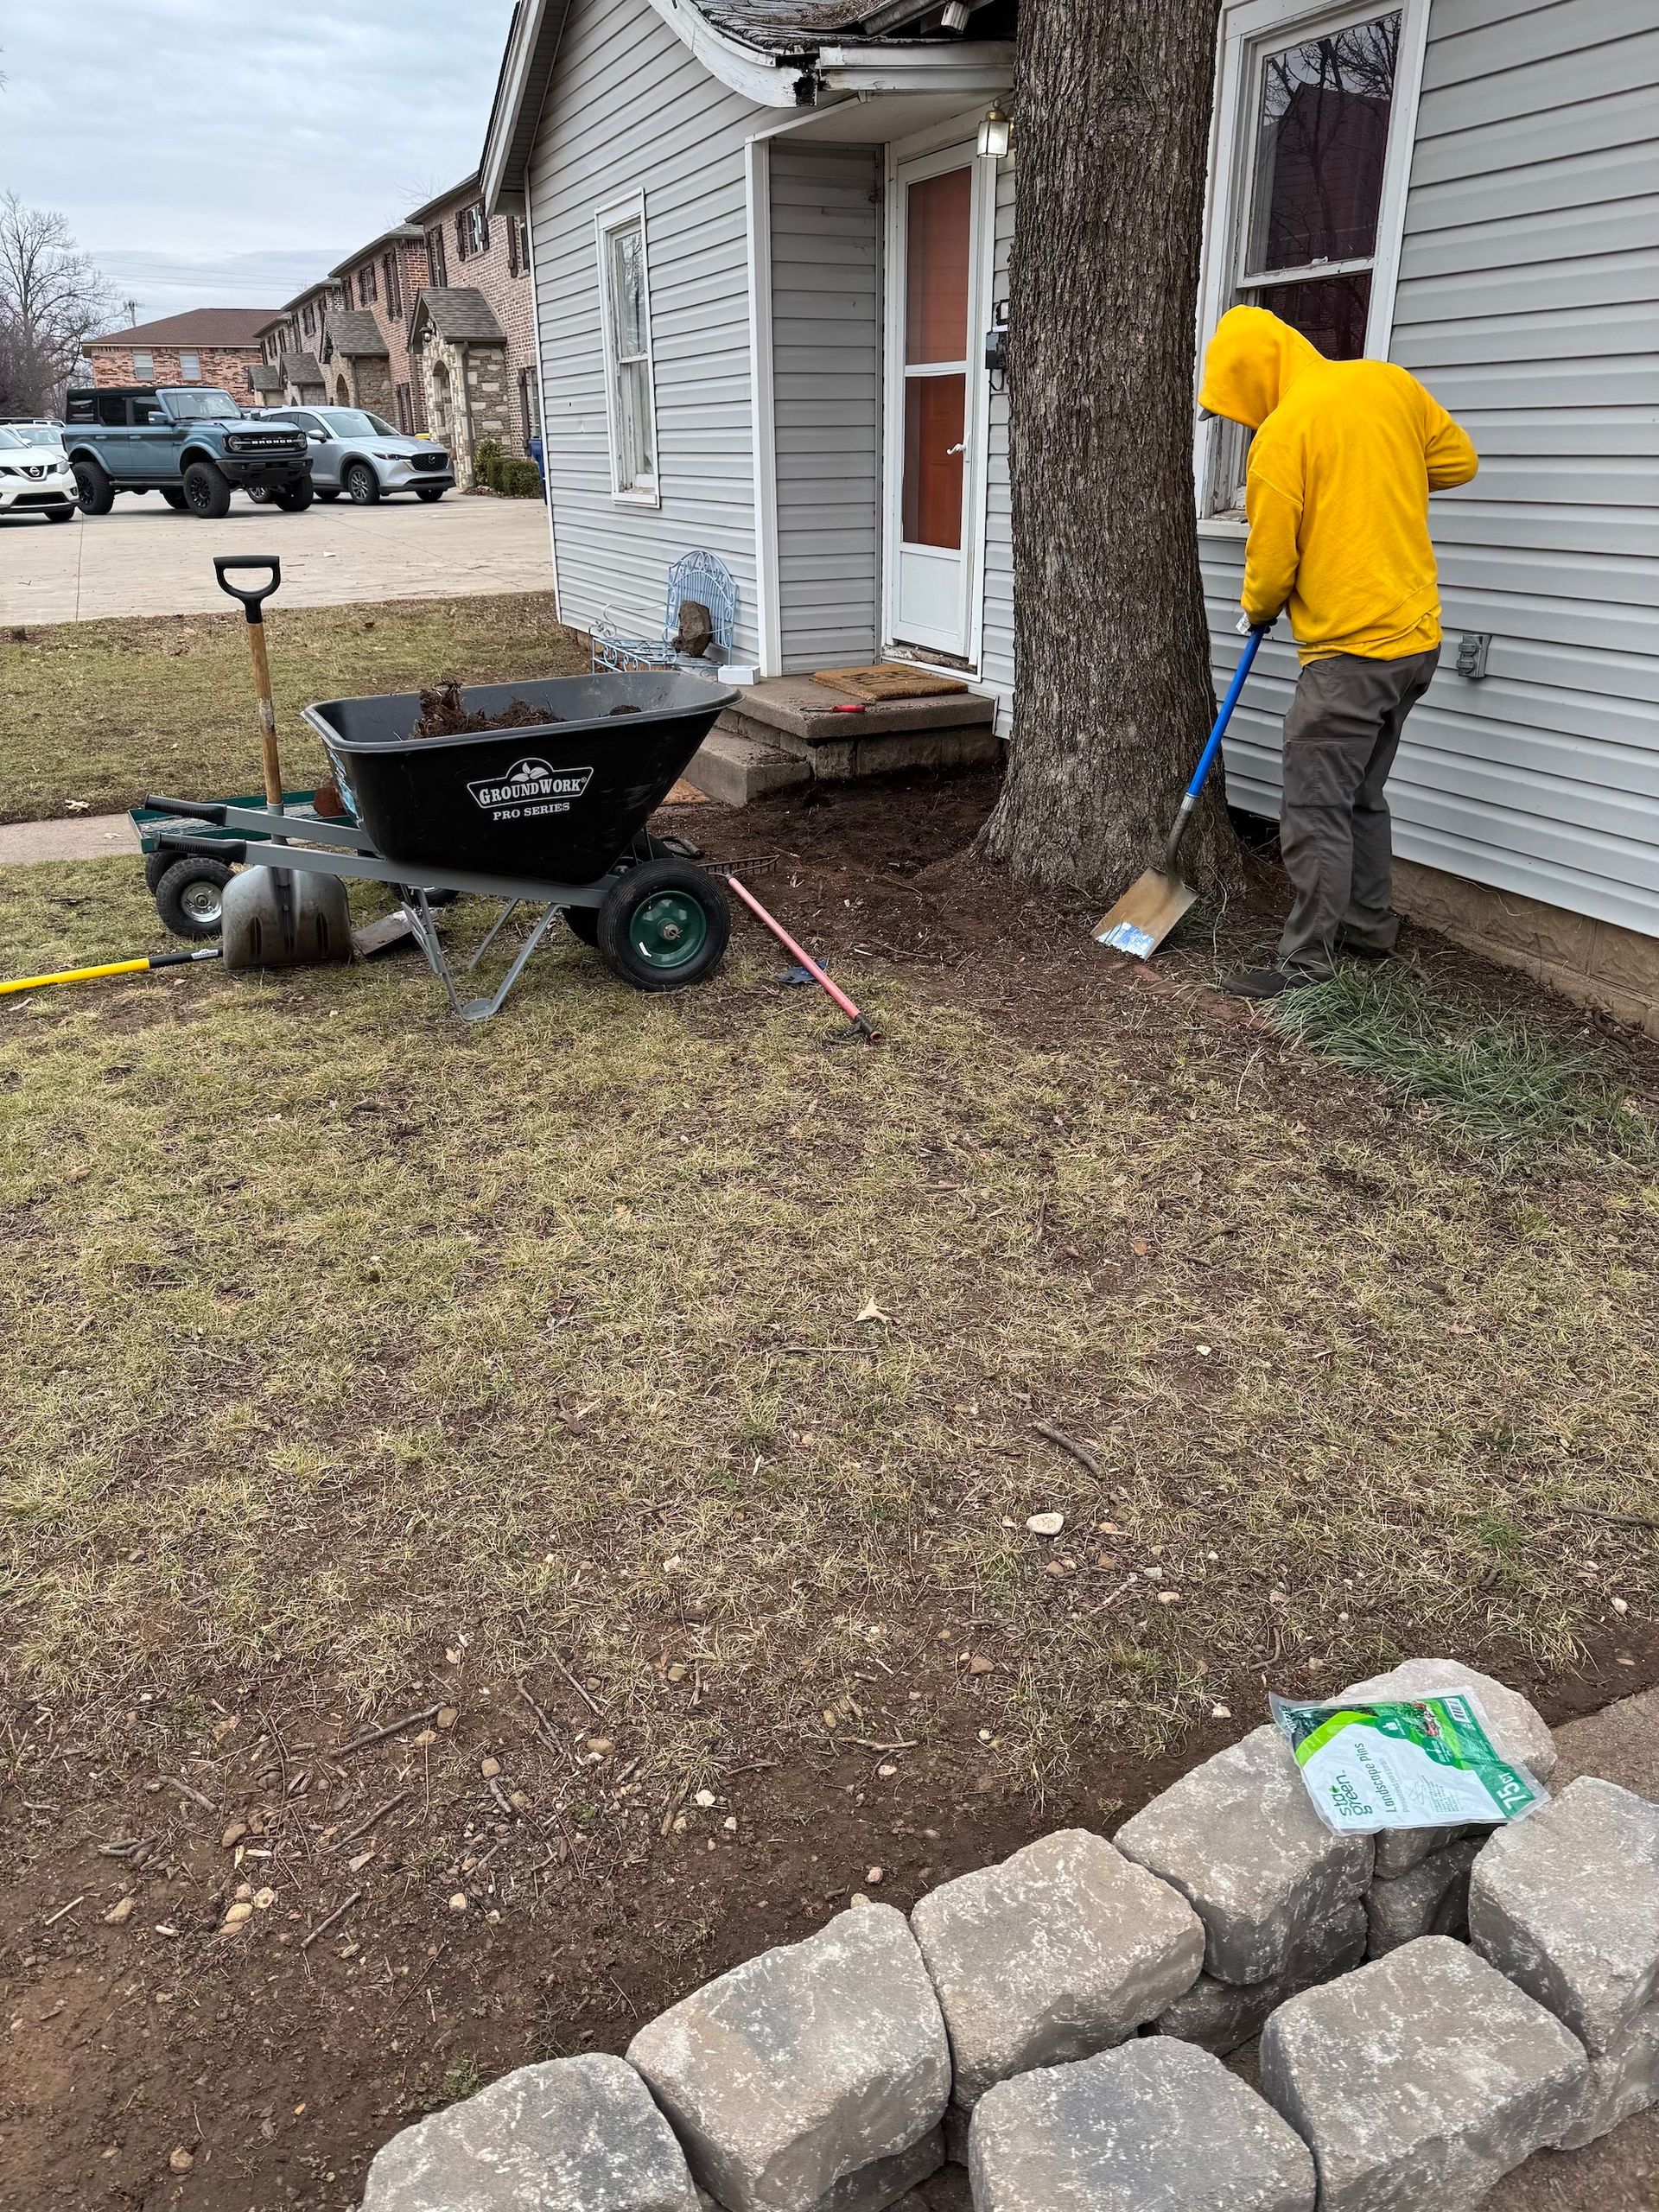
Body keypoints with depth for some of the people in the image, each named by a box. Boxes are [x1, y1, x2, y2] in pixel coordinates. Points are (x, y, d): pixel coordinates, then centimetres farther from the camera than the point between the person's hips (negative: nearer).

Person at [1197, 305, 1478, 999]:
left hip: (1349, 649, -8)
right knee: (1362, 794, 20)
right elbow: (1458, 460, 17)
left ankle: (1307, 964, 0)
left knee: (1315, 811, -4)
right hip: (1415, 634, 8)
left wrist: (1256, 613, 11)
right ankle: (1369, 924, 31)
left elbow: (1271, 564, -9)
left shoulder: (1282, 434, -13)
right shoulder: (1388, 383, 8)